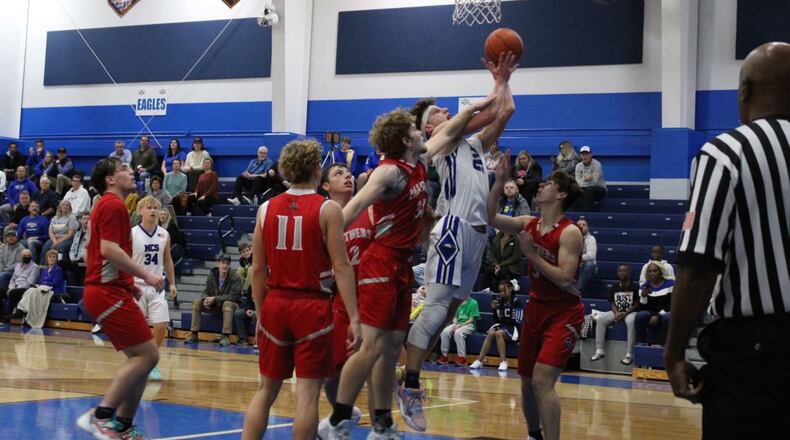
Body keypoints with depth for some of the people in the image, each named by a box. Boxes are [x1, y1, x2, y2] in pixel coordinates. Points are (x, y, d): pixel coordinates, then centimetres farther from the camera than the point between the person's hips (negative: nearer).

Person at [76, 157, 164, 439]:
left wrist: (129, 284, 23)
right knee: (147, 355, -13)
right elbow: (109, 249, -21)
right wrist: (145, 275, -18)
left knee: (141, 358, 10)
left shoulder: (107, 205, 21)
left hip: (110, 291, 10)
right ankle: (100, 416, -13)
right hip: (109, 293, -10)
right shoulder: (114, 205, -10)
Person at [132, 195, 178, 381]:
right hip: (136, 286, -3)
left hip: (156, 287, 3)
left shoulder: (164, 235, 5)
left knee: (161, 325, -6)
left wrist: (172, 283, 11)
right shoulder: (132, 234, -7)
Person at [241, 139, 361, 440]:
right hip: (312, 306, -4)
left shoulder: (267, 209, 5)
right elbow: (341, 267, -11)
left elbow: (258, 269, 7)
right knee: (307, 392, -1)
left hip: (275, 304, 4)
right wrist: (354, 317, -10)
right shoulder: (327, 210, -6)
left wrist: (260, 314, 16)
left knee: (266, 389, 14)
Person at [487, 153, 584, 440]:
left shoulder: (570, 233, -17)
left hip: (564, 314, -7)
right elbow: (490, 218, 2)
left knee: (542, 381, -20)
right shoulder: (529, 224, 3)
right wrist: (499, 182, -7)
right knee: (526, 382, 14)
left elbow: (565, 279, -24)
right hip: (536, 309, 7)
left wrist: (531, 254, -21)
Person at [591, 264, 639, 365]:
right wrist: (616, 313, -13)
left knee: (631, 322, -39)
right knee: (600, 318, -20)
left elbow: (637, 304, -6)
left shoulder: (635, 287, -4)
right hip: (617, 312, 5)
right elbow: (613, 304, 8)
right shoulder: (615, 287, 8)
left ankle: (629, 354, -36)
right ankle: (599, 350, -19)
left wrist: (625, 313, -18)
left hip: (631, 312, -5)